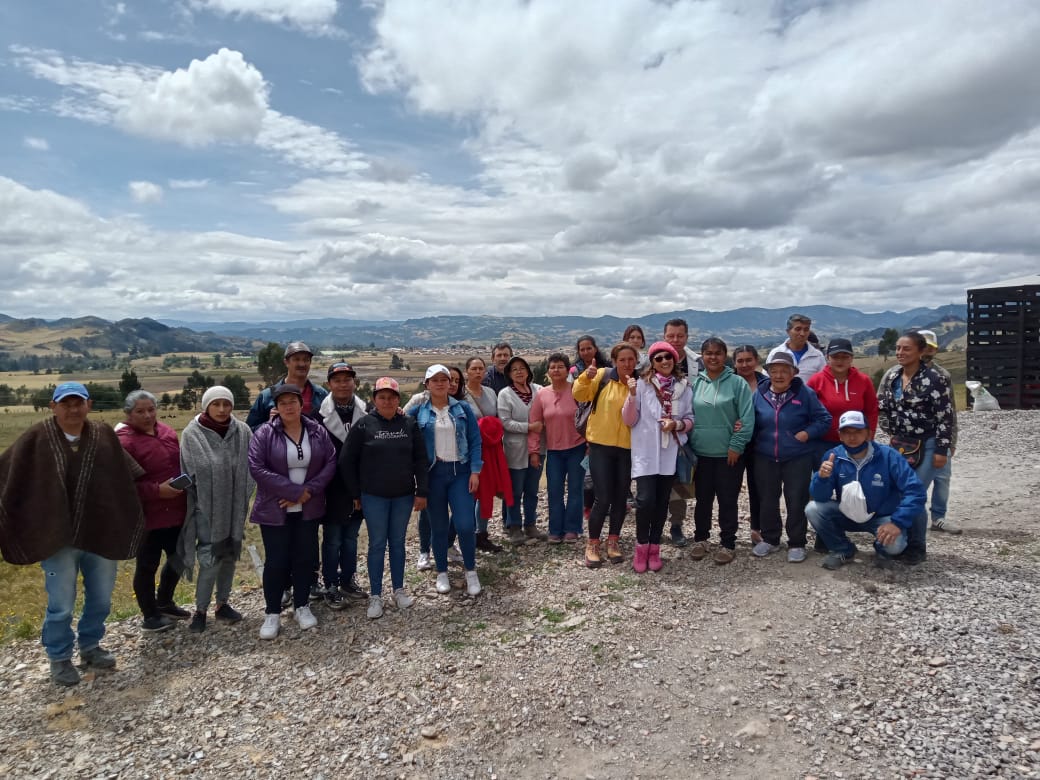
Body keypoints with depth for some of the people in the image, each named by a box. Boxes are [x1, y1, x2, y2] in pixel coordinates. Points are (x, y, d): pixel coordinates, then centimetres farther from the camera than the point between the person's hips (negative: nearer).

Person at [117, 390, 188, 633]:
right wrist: (157, 490, -25)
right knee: (147, 565, 7)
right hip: (148, 516, -7)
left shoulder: (167, 431, 5)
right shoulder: (124, 442, -16)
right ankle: (150, 615, 25)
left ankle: (164, 603, 41)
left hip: (176, 512, 7)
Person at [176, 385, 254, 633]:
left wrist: (243, 498, -1)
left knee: (229, 557, 14)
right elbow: (187, 473, -5)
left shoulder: (242, 432, -2)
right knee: (211, 560, -3)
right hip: (207, 508, -3)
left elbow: (251, 466, 2)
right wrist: (195, 502, -5)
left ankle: (222, 604, 31)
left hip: (234, 508, 3)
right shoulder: (192, 434, -8)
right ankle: (200, 610, 17)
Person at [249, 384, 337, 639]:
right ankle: (272, 613, 19)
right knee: (276, 561, 4)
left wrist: (309, 491, -15)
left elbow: (330, 462, -1)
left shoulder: (318, 431, 1)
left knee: (305, 557, 11)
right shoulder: (264, 434, -8)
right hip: (274, 510, -3)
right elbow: (257, 468, -17)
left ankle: (302, 606, 28)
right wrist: (295, 491, -20)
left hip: (309, 509, 3)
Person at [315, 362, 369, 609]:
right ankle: (330, 587, 20)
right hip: (332, 488, -3)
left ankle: (348, 581, 30)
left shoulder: (365, 412, 1)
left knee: (351, 537, 15)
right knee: (332, 539, 7)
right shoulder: (321, 414, -9)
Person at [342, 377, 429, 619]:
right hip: (374, 497, -2)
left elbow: (420, 460, 2)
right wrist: (355, 494, -2)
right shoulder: (363, 425, -7)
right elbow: (347, 461, -3)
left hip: (403, 496, 2)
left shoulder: (409, 424, -1)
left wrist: (421, 492, -2)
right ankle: (375, 596, 16)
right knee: (377, 544, 5)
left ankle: (399, 590, 26)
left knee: (398, 542, 12)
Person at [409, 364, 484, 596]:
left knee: (465, 524, -7)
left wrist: (475, 471, -5)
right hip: (433, 473, 0)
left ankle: (471, 571, 13)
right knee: (439, 526, 8)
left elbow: (475, 440, 2)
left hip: (460, 471, 0)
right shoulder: (418, 412, 2)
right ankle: (442, 573, 25)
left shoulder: (463, 409, 3)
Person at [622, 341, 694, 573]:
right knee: (645, 500, -11)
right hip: (645, 452, -3)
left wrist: (677, 424, -12)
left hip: (670, 453, 3)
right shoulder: (642, 384, -4)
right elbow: (629, 420, -5)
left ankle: (654, 548, 24)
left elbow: (690, 419, 8)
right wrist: (632, 395, -19)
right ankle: (641, 546, 10)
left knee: (662, 502, 10)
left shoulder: (683, 386, 3)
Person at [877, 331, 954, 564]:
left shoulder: (933, 378, -13)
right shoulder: (891, 376, 5)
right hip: (900, 444, 6)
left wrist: (941, 450, -13)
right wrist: (891, 430, 4)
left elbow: (945, 416, -12)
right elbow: (881, 407, 16)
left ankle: (917, 547, 11)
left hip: (927, 445, -6)